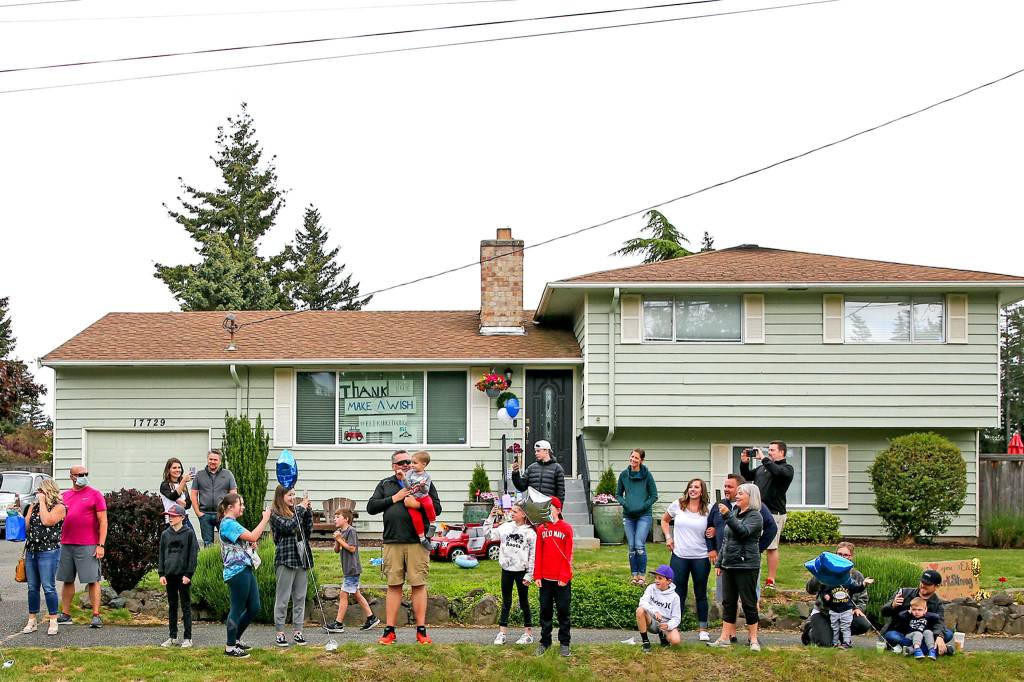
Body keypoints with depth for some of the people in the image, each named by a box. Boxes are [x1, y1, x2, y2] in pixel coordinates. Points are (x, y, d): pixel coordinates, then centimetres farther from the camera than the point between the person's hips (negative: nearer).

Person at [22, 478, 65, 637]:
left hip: (49, 552, -6)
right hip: (31, 551, 6)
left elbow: (47, 521, -20)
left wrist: (43, 502, -13)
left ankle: (53, 622, 0)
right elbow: (26, 525, 7)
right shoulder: (34, 506, 14)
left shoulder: (59, 507, -4)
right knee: (32, 587, 9)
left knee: (48, 587, -7)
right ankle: (32, 621, 16)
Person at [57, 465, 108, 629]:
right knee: (67, 580, 10)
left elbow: (103, 521, -4)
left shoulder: (95, 495, -1)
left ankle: (96, 615, -1)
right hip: (66, 544, 5)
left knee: (93, 580, -4)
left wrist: (101, 545, -11)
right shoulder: (65, 495, 13)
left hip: (88, 546, -5)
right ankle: (65, 614, 19)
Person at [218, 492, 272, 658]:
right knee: (237, 609, -2)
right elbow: (253, 536, -23)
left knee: (254, 607, 11)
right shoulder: (228, 523, -13)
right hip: (237, 572, -10)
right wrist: (265, 519, -15)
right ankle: (230, 647, 8)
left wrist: (252, 545, 10)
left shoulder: (232, 523, 19)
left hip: (245, 569, 10)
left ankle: (236, 639, 25)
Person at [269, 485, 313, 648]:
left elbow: (308, 529, 8)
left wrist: (307, 511, -1)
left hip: (301, 559, 6)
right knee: (283, 598, -1)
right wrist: (300, 509, -11)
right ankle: (280, 633, 6)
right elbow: (288, 527, -19)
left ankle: (298, 631, 14)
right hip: (286, 559, -6)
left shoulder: (296, 510, 12)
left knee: (300, 597, 8)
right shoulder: (274, 514, -4)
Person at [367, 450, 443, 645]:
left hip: (417, 541, -1)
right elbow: (371, 507, 7)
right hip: (392, 542, 2)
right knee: (394, 586, 4)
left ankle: (421, 631, 5)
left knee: (419, 585, 0)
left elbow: (437, 508, 4)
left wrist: (417, 504, -13)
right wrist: (394, 499, -3)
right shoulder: (385, 485, 15)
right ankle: (389, 631, 8)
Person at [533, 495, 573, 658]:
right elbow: (538, 554, 5)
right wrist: (537, 575, -1)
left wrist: (564, 576, -12)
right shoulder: (541, 529, 5)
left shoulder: (566, 528, -3)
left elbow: (568, 554, -7)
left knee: (563, 611, 5)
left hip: (562, 579, -3)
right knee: (545, 611, 9)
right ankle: (545, 641, 19)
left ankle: (564, 642, 14)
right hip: (545, 578, 3)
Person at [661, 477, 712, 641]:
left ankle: (703, 629, 18)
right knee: (678, 593, 6)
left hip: (701, 558, 0)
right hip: (679, 556, 1)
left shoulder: (707, 511, -2)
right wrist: (668, 537, 4)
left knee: (701, 594, 9)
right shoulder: (678, 505, 1)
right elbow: (664, 520, 16)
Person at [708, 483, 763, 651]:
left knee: (749, 603, -1)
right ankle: (726, 637, 13)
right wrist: (719, 562, 18)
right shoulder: (735, 513, 14)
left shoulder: (755, 516, -7)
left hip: (746, 565, -7)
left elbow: (743, 531, -25)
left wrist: (727, 516, -32)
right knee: (728, 602, 9)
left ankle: (753, 639, 7)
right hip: (729, 565, 7)